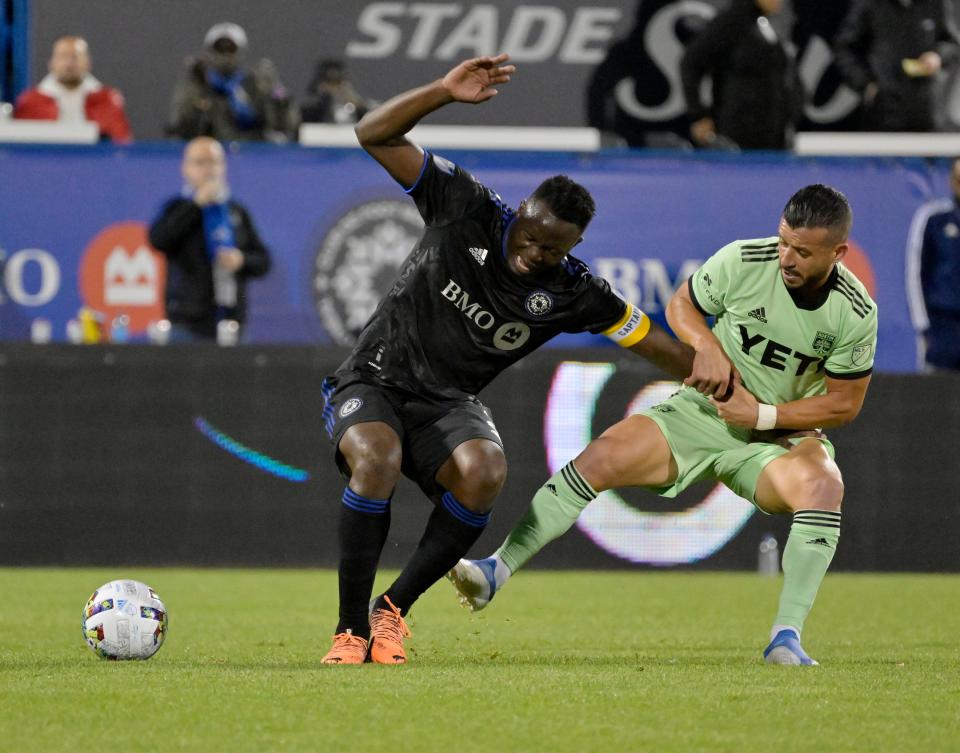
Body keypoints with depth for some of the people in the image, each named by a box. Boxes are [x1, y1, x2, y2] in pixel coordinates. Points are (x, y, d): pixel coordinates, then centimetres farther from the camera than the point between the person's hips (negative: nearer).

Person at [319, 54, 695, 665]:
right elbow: (376, 136, -14)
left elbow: (659, 345, 4)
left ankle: (394, 607, -12)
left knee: (484, 473, -31)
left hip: (448, 405, 2)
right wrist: (445, 92, -26)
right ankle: (351, 628, -22)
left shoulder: (574, 292, -7)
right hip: (372, 384, -2)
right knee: (377, 460, -35)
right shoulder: (469, 209, -12)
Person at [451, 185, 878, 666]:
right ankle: (498, 570, -12)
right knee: (600, 459, -19)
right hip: (702, 410, 1)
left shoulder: (856, 313, -15)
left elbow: (844, 402, -6)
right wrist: (707, 346, -18)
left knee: (823, 485, -34)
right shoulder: (741, 261, -14)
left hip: (781, 433, -1)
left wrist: (762, 415, -16)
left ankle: (786, 638, -30)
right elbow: (680, 304, 4)